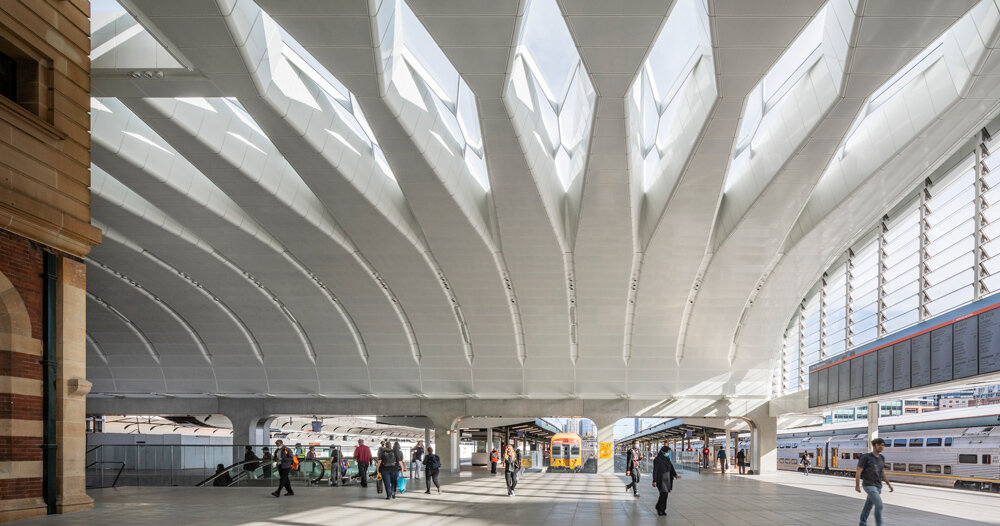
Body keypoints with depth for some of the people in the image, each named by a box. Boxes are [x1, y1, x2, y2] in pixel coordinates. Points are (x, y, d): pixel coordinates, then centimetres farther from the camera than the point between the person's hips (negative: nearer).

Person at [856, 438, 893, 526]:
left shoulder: (881, 458, 10)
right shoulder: (866, 457, -10)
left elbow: (883, 473, 18)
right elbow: (858, 472, -11)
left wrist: (889, 484, 12)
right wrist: (857, 485, -16)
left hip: (878, 486, 7)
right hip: (869, 485, -7)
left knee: (868, 506, 15)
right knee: (879, 505, -18)